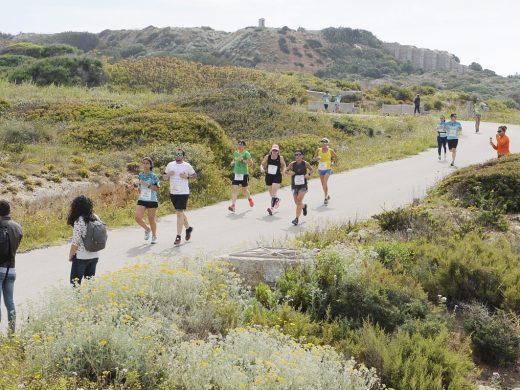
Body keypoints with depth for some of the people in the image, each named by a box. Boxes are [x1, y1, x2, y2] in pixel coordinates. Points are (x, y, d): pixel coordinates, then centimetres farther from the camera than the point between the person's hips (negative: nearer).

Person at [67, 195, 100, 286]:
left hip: (81, 257, -6)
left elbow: (76, 242, -16)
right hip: (95, 255, 6)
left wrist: (70, 256, -3)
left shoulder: (79, 221, -17)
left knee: (75, 283, 5)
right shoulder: (95, 218, 1)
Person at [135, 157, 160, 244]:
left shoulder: (153, 176, -9)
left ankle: (154, 236, 27)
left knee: (151, 220, 6)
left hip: (152, 201, -4)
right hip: (141, 200, 4)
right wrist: (139, 189, 9)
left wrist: (148, 185, -21)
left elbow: (157, 188, -11)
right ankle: (147, 229, 18)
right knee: (137, 218, -11)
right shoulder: (140, 175, 6)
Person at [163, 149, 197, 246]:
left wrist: (187, 177, -14)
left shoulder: (187, 166, -3)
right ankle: (188, 228, 40)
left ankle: (178, 237, -7)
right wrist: (168, 175, -10)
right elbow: (164, 177, 12)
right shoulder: (170, 165, 7)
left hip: (183, 193, -5)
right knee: (180, 213, 17)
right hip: (173, 193, 5)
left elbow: (195, 176, 4)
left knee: (179, 213, -10)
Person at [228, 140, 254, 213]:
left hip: (244, 174, -4)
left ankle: (249, 198, 42)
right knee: (234, 189, -10)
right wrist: (233, 162, 6)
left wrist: (242, 160, -27)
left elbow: (251, 163, -19)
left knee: (244, 190, 10)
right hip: (236, 174, 4)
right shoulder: (235, 152, 8)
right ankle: (233, 205, -15)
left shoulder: (246, 153, -9)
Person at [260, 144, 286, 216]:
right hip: (268, 177, 3)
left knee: (274, 191, -17)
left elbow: (284, 165, 9)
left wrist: (283, 171, -10)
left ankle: (271, 207, -21)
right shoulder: (267, 157, -2)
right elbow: (262, 164, 6)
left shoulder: (280, 158, -5)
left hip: (277, 177, -3)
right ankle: (277, 200, 45)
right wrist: (262, 169, -14)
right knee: (271, 193, 13)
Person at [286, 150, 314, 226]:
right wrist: (289, 172, -13)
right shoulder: (292, 164, -3)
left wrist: (308, 174, -10)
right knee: (297, 202, 11)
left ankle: (297, 218, -14)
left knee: (299, 201, -16)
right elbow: (286, 171, 9)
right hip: (294, 186, 3)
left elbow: (312, 170, 10)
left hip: (303, 186, -3)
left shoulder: (305, 164, -5)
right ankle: (304, 206, 47)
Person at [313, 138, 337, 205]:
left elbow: (335, 157, 12)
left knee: (325, 183, -19)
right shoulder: (318, 150, -1)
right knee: (323, 184, 12)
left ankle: (326, 198, -11)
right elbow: (314, 159, 5)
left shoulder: (330, 151, -6)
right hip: (320, 169, 4)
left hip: (328, 169, -4)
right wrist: (317, 158, -18)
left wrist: (333, 162, -5)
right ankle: (327, 196, 34)